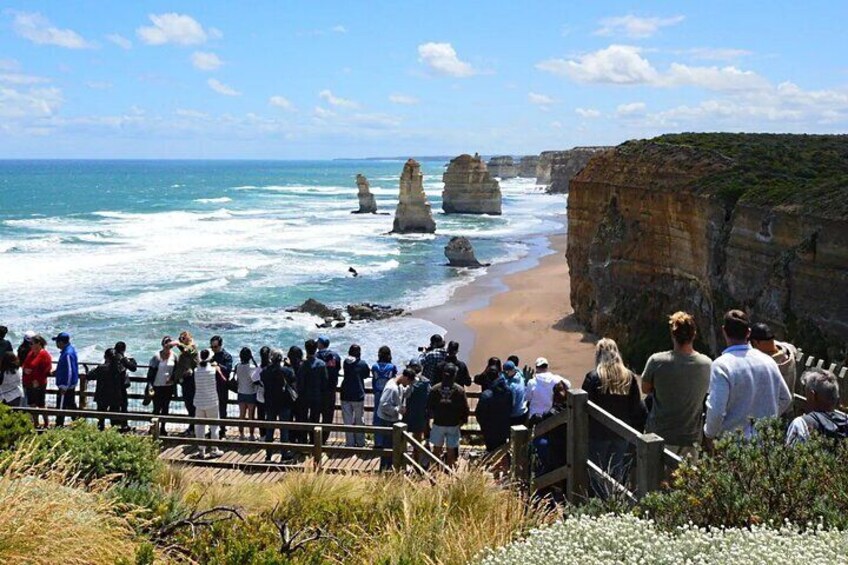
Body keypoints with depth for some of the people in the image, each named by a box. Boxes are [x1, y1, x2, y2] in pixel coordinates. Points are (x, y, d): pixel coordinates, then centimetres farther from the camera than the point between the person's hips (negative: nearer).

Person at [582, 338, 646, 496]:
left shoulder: (593, 377, -11)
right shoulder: (630, 378, 1)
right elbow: (639, 409, 3)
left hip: (598, 434, -4)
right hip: (622, 434, 4)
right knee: (618, 475, 13)